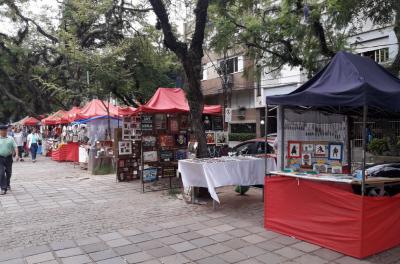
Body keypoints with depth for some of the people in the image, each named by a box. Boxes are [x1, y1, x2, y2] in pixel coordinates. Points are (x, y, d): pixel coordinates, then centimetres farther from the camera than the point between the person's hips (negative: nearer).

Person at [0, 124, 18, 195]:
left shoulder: (10, 138, 4)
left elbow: (15, 147, 0)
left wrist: (17, 154, -14)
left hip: (9, 158, 2)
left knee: (8, 173, 16)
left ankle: (7, 185, 39)